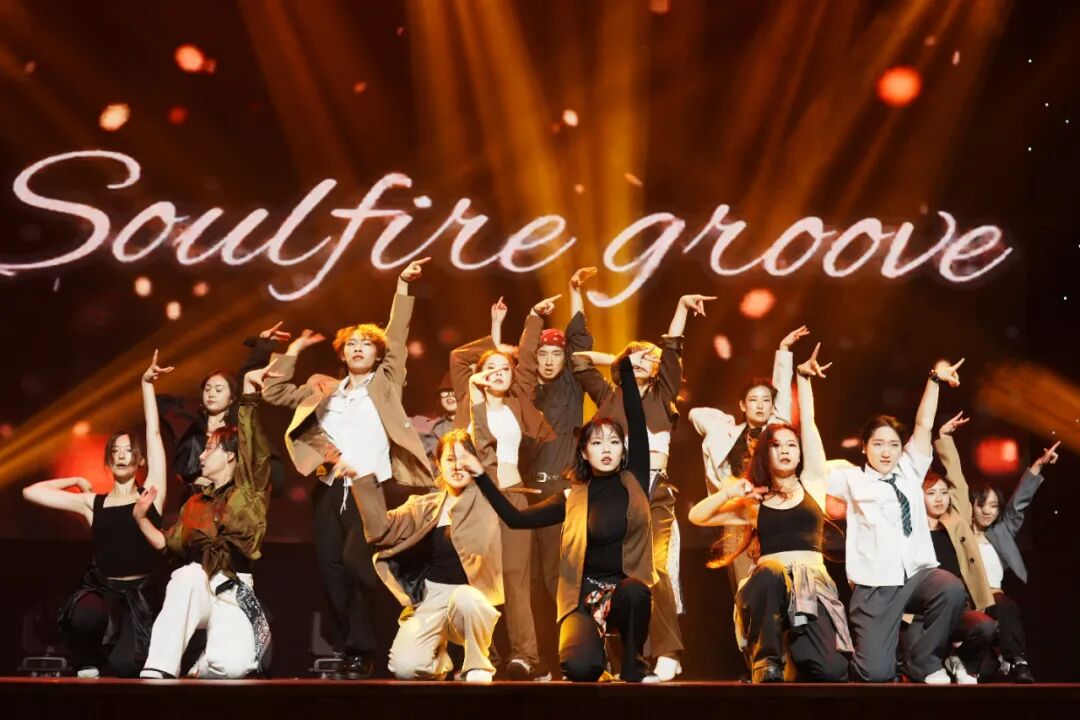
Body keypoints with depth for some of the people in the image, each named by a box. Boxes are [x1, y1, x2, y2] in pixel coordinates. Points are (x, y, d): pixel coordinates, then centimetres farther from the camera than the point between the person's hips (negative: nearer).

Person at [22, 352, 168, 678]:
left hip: (137, 595, 0)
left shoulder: (152, 493, 5)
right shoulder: (93, 503, 9)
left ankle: (111, 659, 15)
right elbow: (30, 492, 9)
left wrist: (147, 383, 0)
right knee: (87, 618, -39)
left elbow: (154, 433, 1)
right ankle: (87, 666, -5)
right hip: (99, 588, 0)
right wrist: (77, 481, 15)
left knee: (124, 667, -25)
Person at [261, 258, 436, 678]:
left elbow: (398, 335, 3)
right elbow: (273, 393, 18)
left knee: (355, 561, -20)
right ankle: (346, 649, 11)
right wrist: (294, 351, 13)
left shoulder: (385, 383, 11)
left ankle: (361, 651, -10)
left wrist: (403, 285, -3)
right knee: (331, 568, 1)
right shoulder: (323, 389, 19)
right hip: (331, 490, 4)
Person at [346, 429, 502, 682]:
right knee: (404, 668, -21)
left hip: (473, 601, -3)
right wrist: (365, 478, -8)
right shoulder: (425, 507, 9)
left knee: (463, 598, -40)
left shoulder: (485, 503, 1)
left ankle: (477, 664, -12)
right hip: (432, 598, 3)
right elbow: (381, 529, -2)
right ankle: (439, 658, 17)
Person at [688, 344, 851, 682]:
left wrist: (803, 377, 15)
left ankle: (797, 666, 11)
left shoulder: (812, 483, 18)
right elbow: (696, 516, 18)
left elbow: (808, 423, 14)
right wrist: (729, 493, 3)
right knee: (770, 574, -42)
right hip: (767, 583, 0)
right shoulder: (753, 502, 20)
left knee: (831, 672, -27)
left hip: (814, 582, 0)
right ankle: (766, 668, -27)